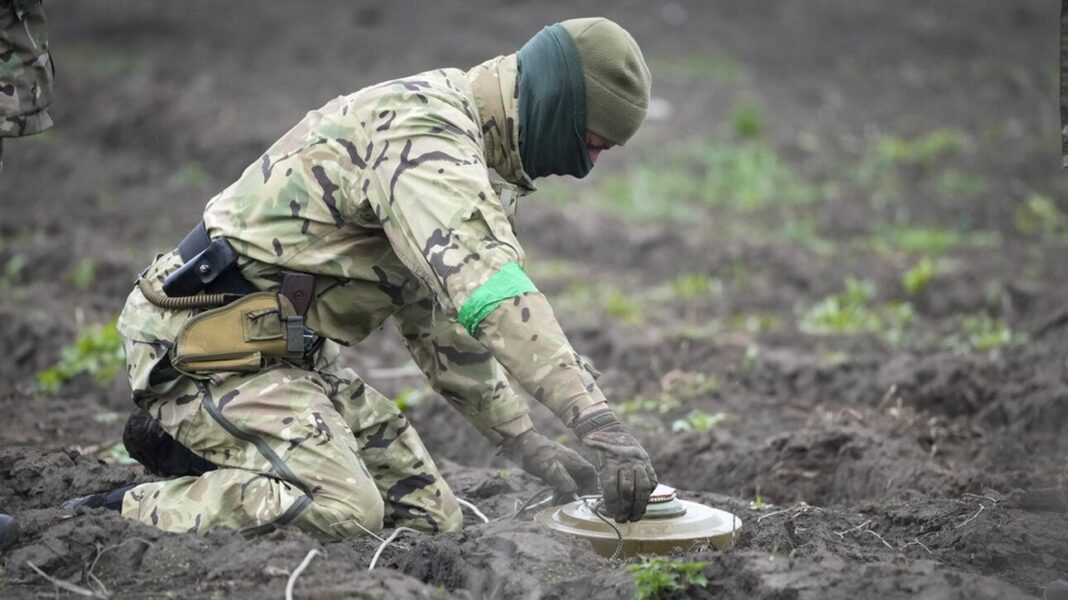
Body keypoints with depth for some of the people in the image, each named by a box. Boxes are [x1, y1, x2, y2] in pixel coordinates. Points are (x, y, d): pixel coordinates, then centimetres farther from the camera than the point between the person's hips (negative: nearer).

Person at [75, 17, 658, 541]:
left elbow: (441, 311, 21)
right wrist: (599, 423, -37)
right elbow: (491, 292, -33)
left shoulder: (459, 142, 15)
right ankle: (118, 516, -13)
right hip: (211, 342, -10)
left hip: (287, 348, 10)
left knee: (429, 518, 4)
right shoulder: (424, 130, -19)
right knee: (342, 512, -29)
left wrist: (524, 442, 14)